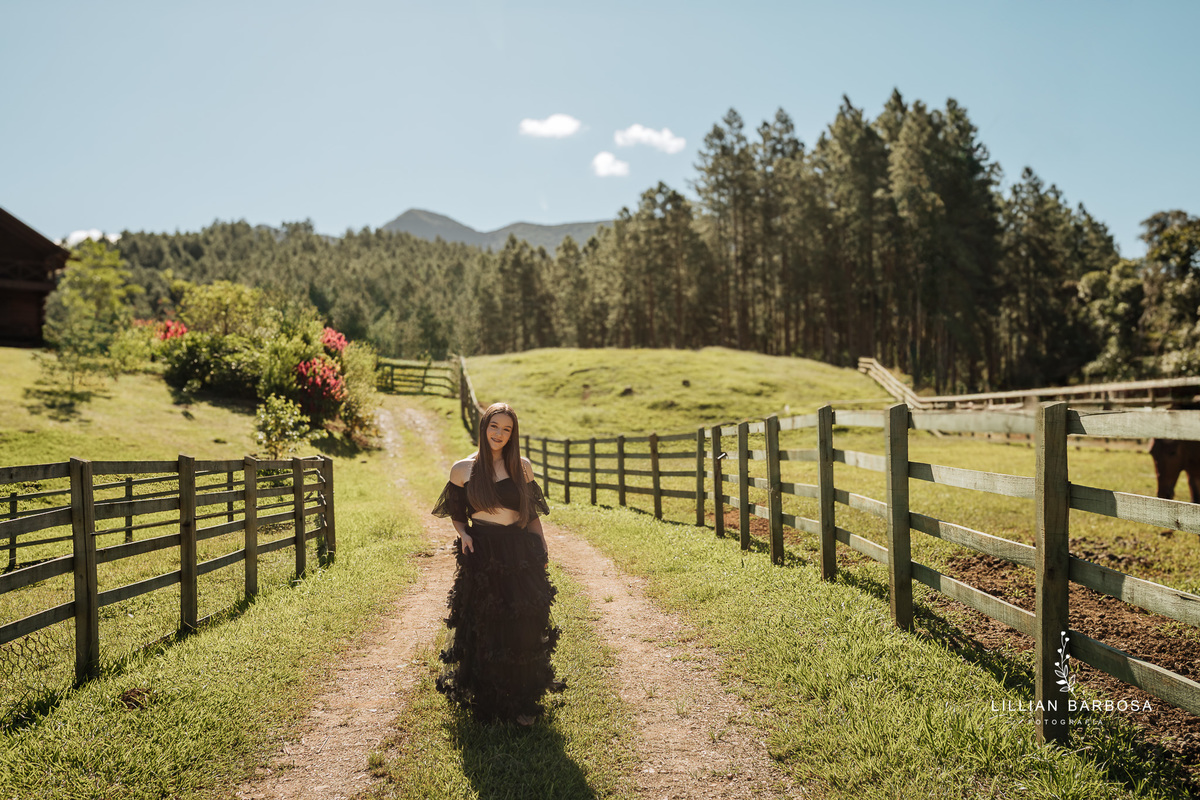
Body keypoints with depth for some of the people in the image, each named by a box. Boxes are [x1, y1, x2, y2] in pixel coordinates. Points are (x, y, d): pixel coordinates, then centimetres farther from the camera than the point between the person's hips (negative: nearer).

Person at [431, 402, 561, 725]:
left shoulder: (522, 467, 6)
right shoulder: (463, 470, 3)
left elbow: (533, 514, 11)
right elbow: (457, 516, 11)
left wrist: (542, 549, 3)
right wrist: (463, 535, -9)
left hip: (521, 555, 1)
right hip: (482, 556, -1)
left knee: (524, 630, 0)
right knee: (484, 632, 4)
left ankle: (523, 702, 15)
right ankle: (486, 702, 21)